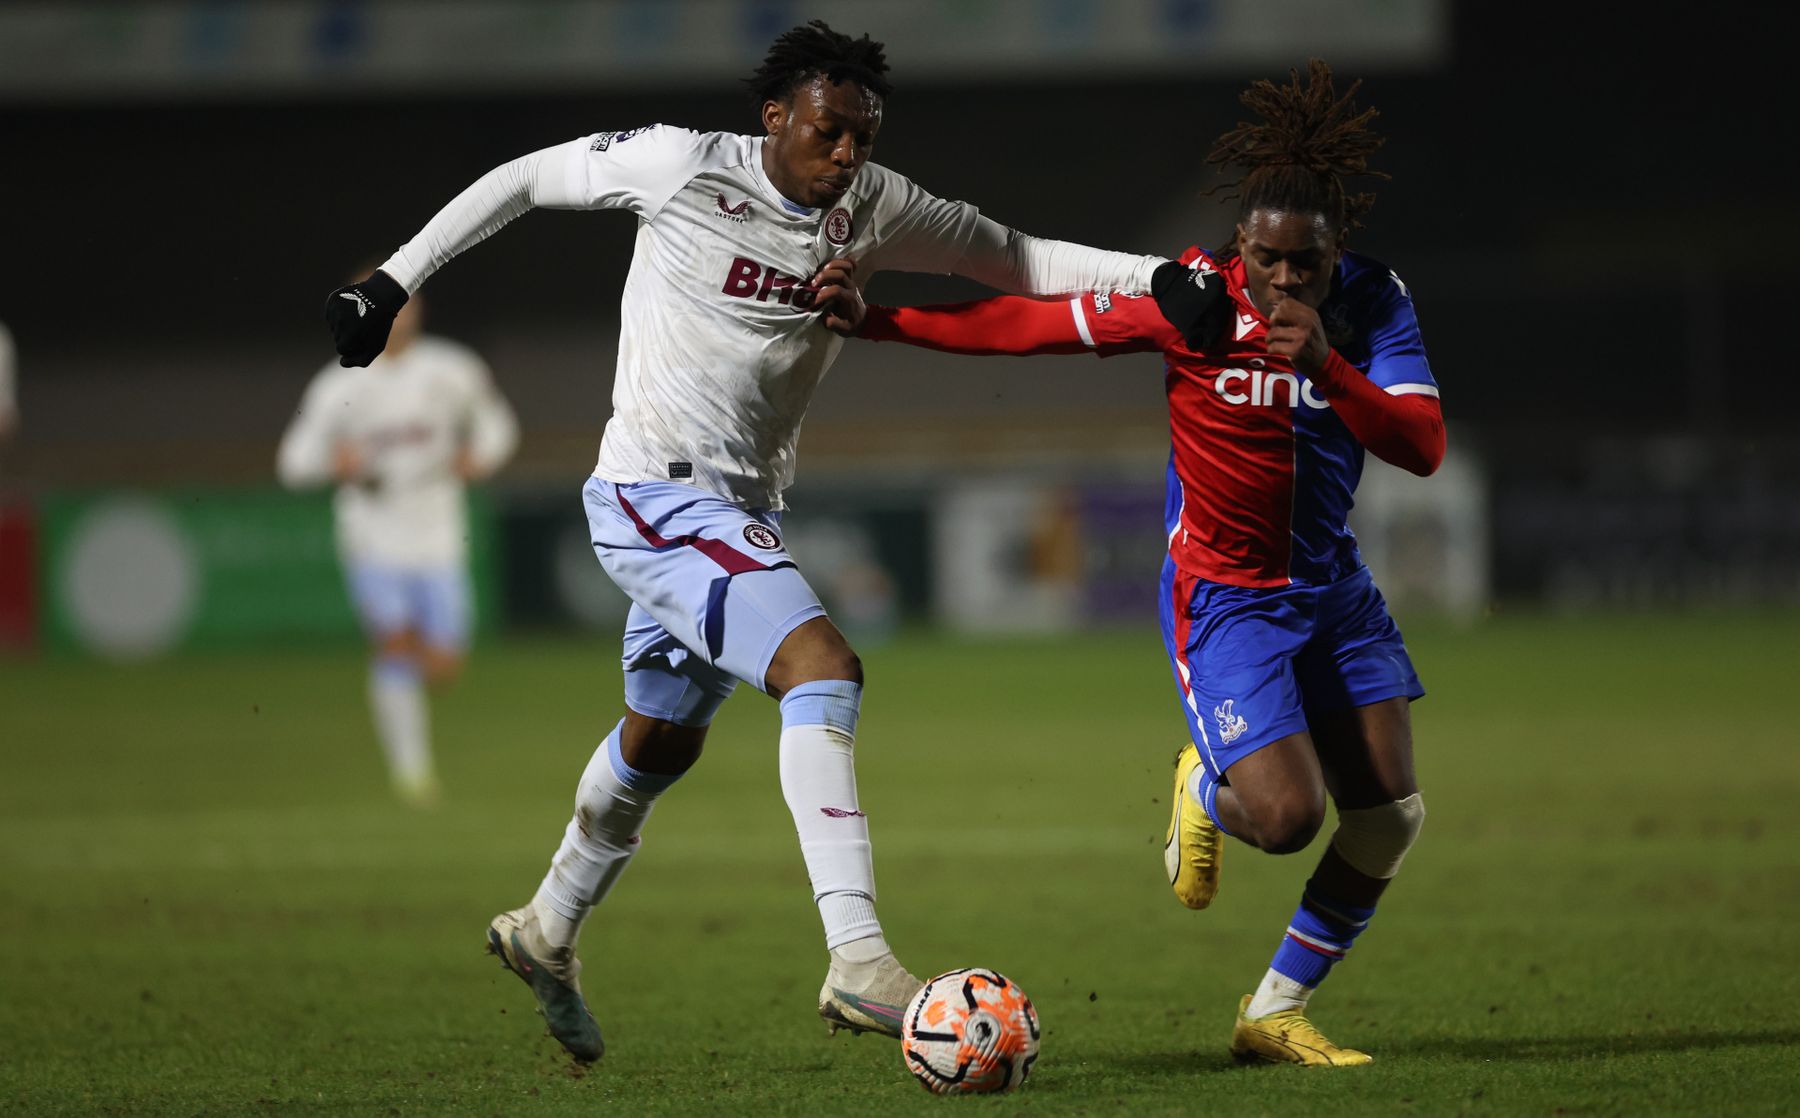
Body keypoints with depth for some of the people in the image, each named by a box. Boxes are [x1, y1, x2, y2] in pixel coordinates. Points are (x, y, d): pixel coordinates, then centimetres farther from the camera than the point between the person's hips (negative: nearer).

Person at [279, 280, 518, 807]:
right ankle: (410, 764, -13)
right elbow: (293, 461, -2)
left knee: (441, 666, -3)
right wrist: (334, 460, -22)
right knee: (396, 640, -21)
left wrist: (480, 456, -7)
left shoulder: (451, 372, -1)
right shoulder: (340, 387, -6)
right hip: (372, 539, -2)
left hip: (437, 540, 2)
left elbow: (495, 424, 15)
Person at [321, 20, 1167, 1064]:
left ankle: (547, 932, 46)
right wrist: (396, 280, 1)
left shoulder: (875, 208, 2)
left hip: (745, 510, 8)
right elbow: (524, 178, -1)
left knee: (663, 738, 23)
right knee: (824, 666, -25)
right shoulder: (684, 166, -13)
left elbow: (1014, 258, 9)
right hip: (653, 494, -8)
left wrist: (1159, 277, -2)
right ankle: (858, 961, -31)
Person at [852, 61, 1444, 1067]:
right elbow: (1029, 325, -10)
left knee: (1391, 815, -1)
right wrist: (874, 319, -11)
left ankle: (1276, 1014, 16)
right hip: (1224, 596, -5)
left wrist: (1327, 365, -34)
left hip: (1331, 587, 5)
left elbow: (1423, 446, -18)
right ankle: (1205, 792, 19)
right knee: (1288, 816, -20)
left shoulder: (1372, 303, -8)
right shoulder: (1196, 299, -17)